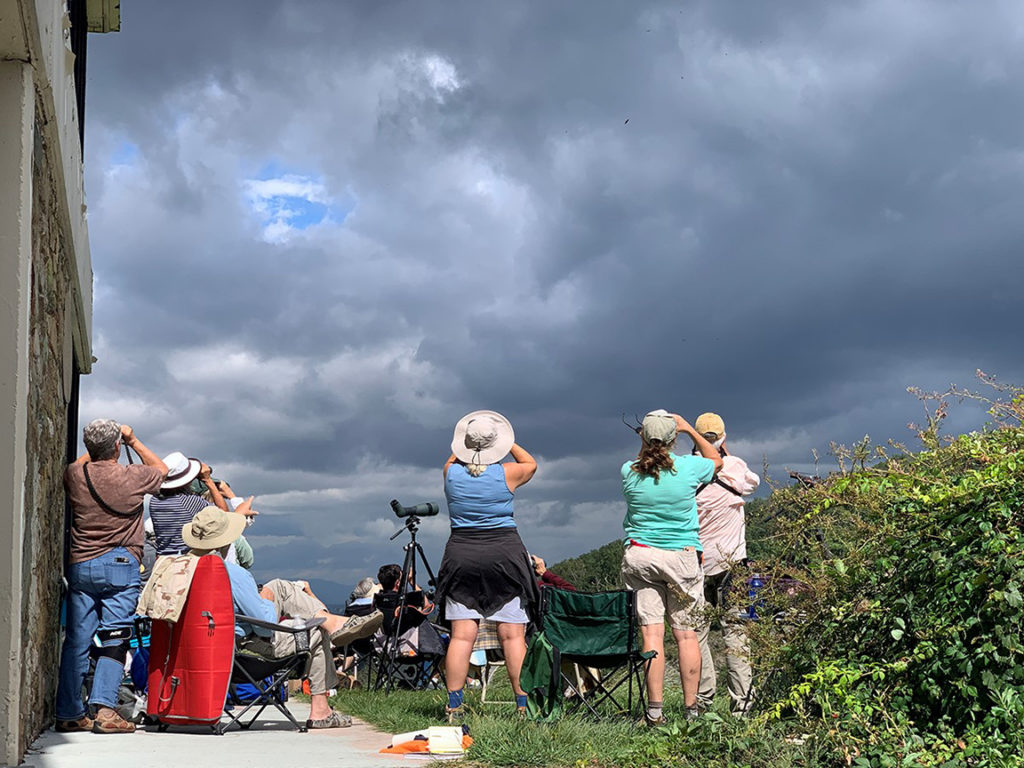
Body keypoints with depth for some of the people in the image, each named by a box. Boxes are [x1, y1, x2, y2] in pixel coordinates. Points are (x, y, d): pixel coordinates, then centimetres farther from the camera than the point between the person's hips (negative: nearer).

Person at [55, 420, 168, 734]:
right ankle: (104, 708, -13)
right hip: (120, 566, -3)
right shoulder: (132, 477, -6)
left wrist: (95, 449, 32)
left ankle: (69, 713, 13)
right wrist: (134, 441, 20)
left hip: (80, 565, 4)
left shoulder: (75, 475, 1)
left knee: (76, 640, 8)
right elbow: (162, 469, 17)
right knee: (114, 639, -2)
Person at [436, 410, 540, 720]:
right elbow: (531, 464, 18)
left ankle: (454, 706, 1)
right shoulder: (507, 473, -5)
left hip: (461, 555, 2)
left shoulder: (451, 472, 0)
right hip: (504, 554, -2)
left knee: (461, 634, 2)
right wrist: (508, 442, 27)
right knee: (512, 634, 0)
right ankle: (523, 704, 1)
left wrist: (466, 446, 36)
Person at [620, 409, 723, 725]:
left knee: (652, 633, -3)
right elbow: (716, 459, 19)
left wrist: (647, 445, 29)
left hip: (640, 555, 1)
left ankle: (654, 711, -5)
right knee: (686, 634, 5)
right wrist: (689, 429, 24)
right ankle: (691, 709, 8)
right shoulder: (688, 467, -4)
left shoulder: (629, 471, -3)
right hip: (682, 556, -1)